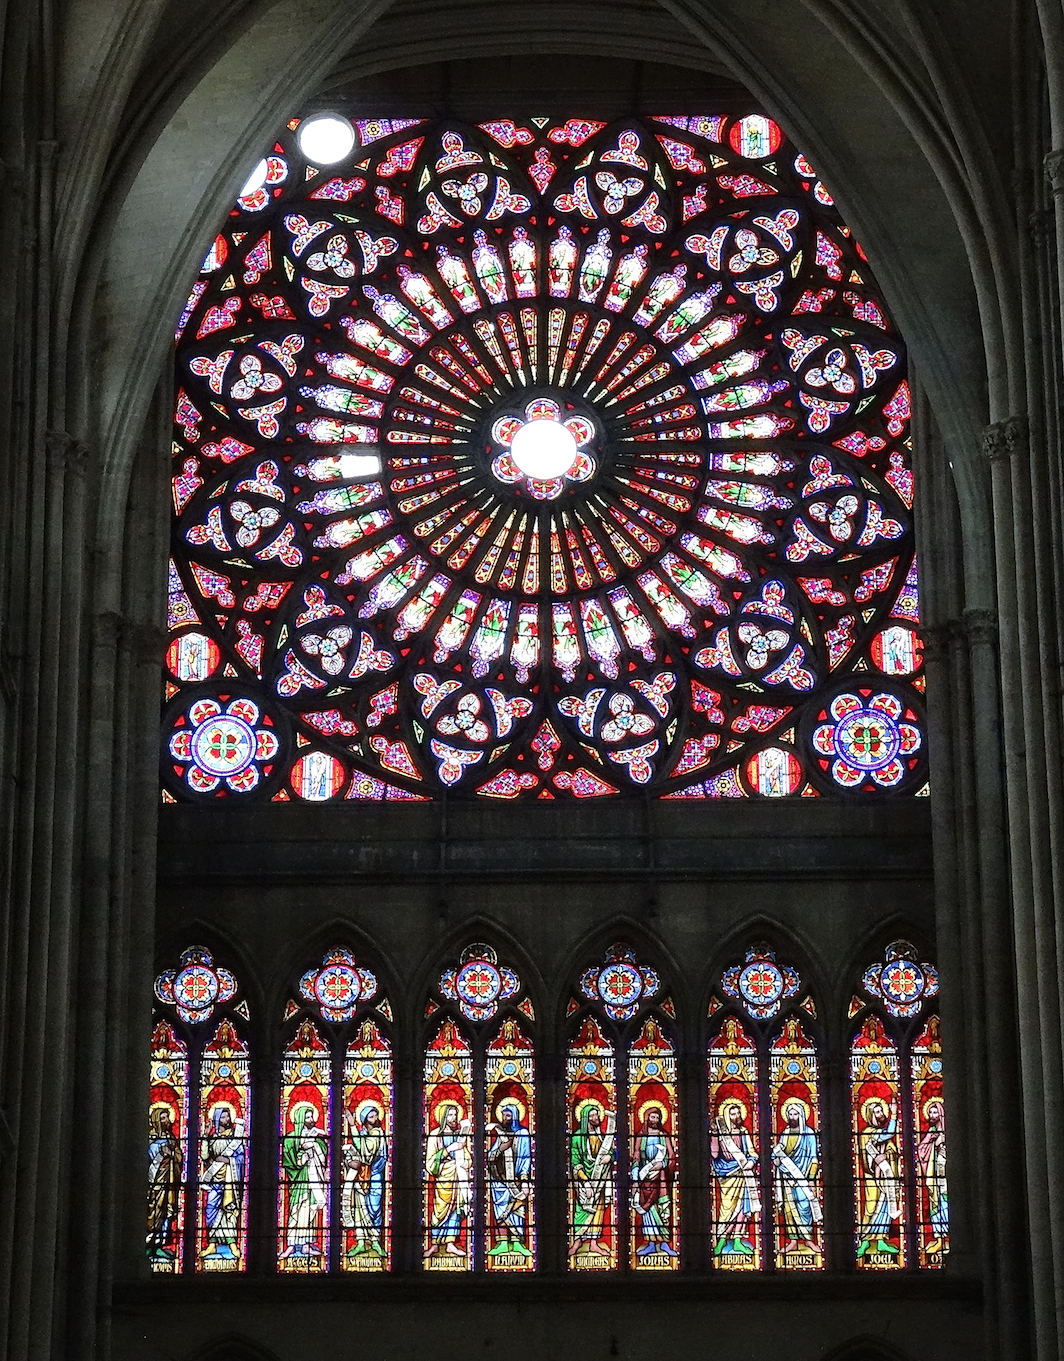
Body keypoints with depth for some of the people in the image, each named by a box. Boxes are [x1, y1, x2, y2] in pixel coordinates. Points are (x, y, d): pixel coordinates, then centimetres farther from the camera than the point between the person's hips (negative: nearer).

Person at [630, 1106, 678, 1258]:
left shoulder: (663, 1135, 9)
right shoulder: (641, 1136, 9)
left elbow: (671, 1156, 6)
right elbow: (636, 1158, 6)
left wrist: (660, 1164, -13)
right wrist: (635, 1179, -2)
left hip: (661, 1174, -1)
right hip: (646, 1176, 1)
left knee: (663, 1207, -6)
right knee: (647, 1207, -4)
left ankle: (664, 1243, -5)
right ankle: (651, 1243, -1)